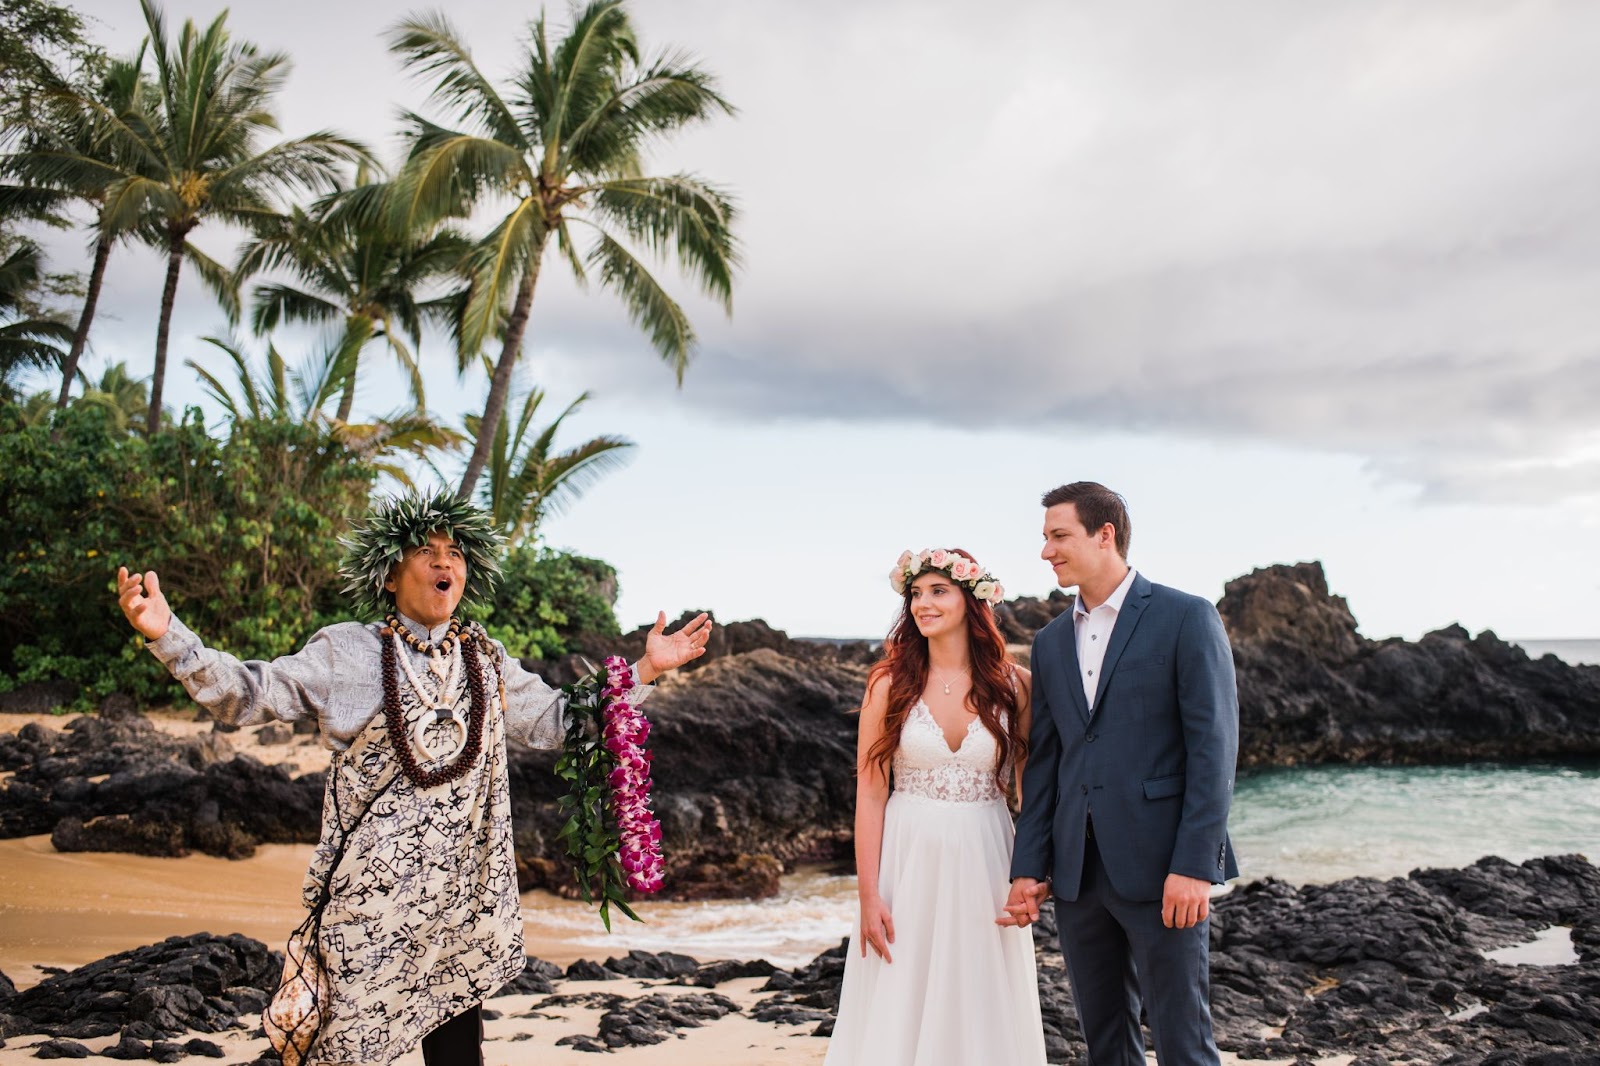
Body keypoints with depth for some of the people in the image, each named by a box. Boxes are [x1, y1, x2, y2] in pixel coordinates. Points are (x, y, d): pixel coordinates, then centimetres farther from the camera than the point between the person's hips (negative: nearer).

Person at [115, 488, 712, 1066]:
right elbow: (243, 694, -3)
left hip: (462, 899, 4)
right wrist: (166, 634, -17)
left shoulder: (487, 661, 11)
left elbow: (556, 723, 19)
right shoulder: (344, 652, -1)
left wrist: (645, 669, 16)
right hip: (372, 893, -4)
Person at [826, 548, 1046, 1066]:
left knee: (983, 1012, 10)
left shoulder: (1013, 685, 0)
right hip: (908, 862, -1)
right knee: (899, 1015, 6)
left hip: (983, 866, 1)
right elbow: (869, 794, -3)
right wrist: (869, 895, -7)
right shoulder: (890, 683, -3)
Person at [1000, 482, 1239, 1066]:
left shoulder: (1186, 618, -4)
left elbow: (1214, 746, -10)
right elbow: (1043, 762, 13)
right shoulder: (1050, 642, 13)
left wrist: (1194, 865, -15)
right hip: (1077, 869, 6)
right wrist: (1029, 867, 6)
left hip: (1161, 865, -5)